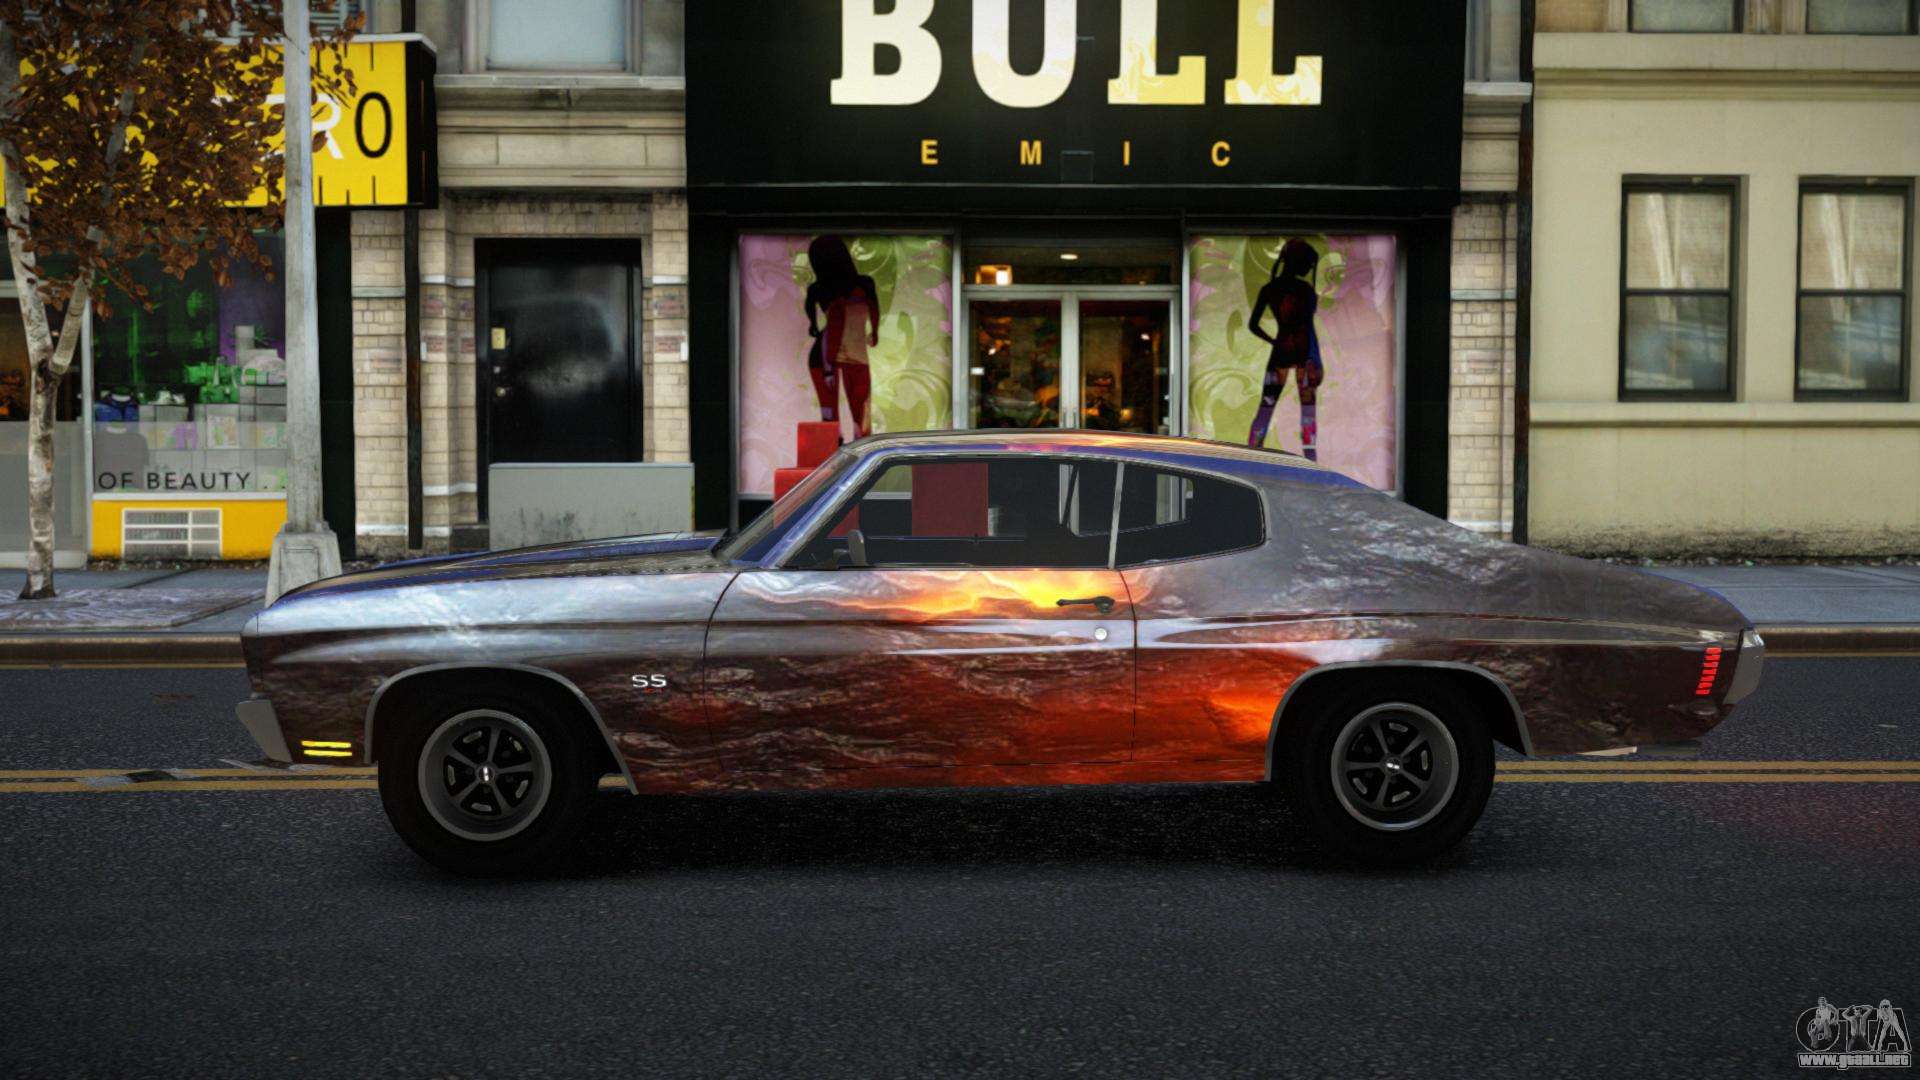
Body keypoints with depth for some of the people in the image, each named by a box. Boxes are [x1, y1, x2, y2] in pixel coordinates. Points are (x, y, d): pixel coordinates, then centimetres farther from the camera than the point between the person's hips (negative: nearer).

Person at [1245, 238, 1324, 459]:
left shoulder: (1268, 289, 5)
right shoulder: (1303, 288, -10)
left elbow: (1253, 325, 8)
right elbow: (1308, 328, -15)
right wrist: (1315, 363, -15)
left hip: (1280, 350, 5)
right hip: (1302, 350, -4)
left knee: (1265, 407, 8)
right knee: (1308, 407, 2)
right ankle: (1310, 460, 0)